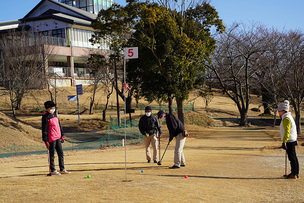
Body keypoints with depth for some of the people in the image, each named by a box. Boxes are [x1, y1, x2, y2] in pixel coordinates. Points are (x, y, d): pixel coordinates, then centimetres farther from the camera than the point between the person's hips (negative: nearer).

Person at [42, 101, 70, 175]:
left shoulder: (54, 115, 14)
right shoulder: (46, 117, -11)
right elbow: (44, 129, -14)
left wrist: (62, 135, 20)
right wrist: (45, 141, -17)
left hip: (58, 138, 8)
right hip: (51, 139, -8)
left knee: (61, 153, 11)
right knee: (52, 154, 1)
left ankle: (62, 169, 19)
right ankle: (53, 170, 10)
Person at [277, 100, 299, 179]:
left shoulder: (286, 118, -17)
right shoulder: (289, 116, 15)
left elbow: (287, 131, -23)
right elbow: (294, 129, 23)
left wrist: (284, 142, -25)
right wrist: (295, 139, 29)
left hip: (289, 141, -10)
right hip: (292, 140, 10)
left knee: (292, 157, -5)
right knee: (294, 157, 13)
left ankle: (294, 174, 0)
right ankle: (296, 173, 19)